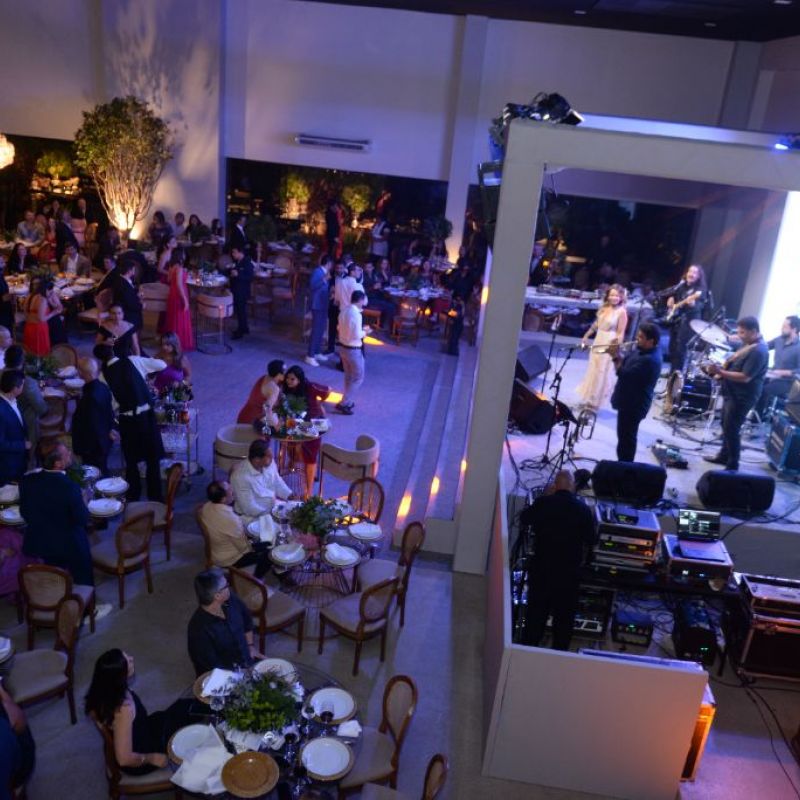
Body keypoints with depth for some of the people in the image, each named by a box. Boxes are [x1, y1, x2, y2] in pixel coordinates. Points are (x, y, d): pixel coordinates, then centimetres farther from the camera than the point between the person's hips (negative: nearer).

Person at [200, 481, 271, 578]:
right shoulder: (230, 519, -38)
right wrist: (251, 548, -3)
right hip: (229, 559, -8)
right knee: (269, 553, 8)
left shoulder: (206, 507, -14)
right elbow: (243, 547, -23)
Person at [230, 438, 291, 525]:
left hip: (273, 505, 7)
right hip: (253, 516, -7)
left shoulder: (270, 462, -8)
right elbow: (249, 508, -23)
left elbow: (278, 483, 10)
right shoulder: (240, 476, -26)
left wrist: (290, 496, -5)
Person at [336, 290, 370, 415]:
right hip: (353, 350, -9)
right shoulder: (356, 314, -23)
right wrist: (364, 331, -5)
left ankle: (348, 401, 31)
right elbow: (357, 336, -25)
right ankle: (343, 404, 2)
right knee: (358, 378, 5)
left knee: (348, 376, 22)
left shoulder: (344, 311, 4)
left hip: (342, 347, 9)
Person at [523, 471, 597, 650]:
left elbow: (524, 520, 9)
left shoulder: (543, 502, -10)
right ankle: (560, 651, 21)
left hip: (541, 566, 0)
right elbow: (591, 539, 0)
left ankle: (529, 647, 19)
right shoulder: (583, 509, -8)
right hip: (569, 569, 0)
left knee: (536, 609, 12)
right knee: (564, 613, 14)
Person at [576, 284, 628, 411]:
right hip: (598, 342, 7)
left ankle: (595, 402, 15)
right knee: (592, 371, 16)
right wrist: (586, 336, 19)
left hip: (609, 346, -7)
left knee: (602, 373, 3)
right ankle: (589, 399, 31)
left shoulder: (622, 312, -15)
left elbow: (621, 333, -17)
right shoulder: (604, 308, 4)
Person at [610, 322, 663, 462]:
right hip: (629, 402, 11)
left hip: (633, 405, -11)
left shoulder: (649, 360, -27)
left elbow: (624, 374, -29)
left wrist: (615, 357, -19)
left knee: (626, 438, -1)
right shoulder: (643, 350, 6)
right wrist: (617, 354, -5)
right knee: (624, 436, 21)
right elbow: (626, 363, 14)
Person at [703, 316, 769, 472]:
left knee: (731, 430, -3)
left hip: (742, 397, -10)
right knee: (726, 426, 20)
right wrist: (722, 371, 4)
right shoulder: (748, 344, 8)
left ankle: (732, 466, 7)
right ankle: (723, 456, 34)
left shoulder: (759, 351, -24)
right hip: (732, 393, 10)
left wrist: (720, 372, -30)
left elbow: (745, 377, -28)